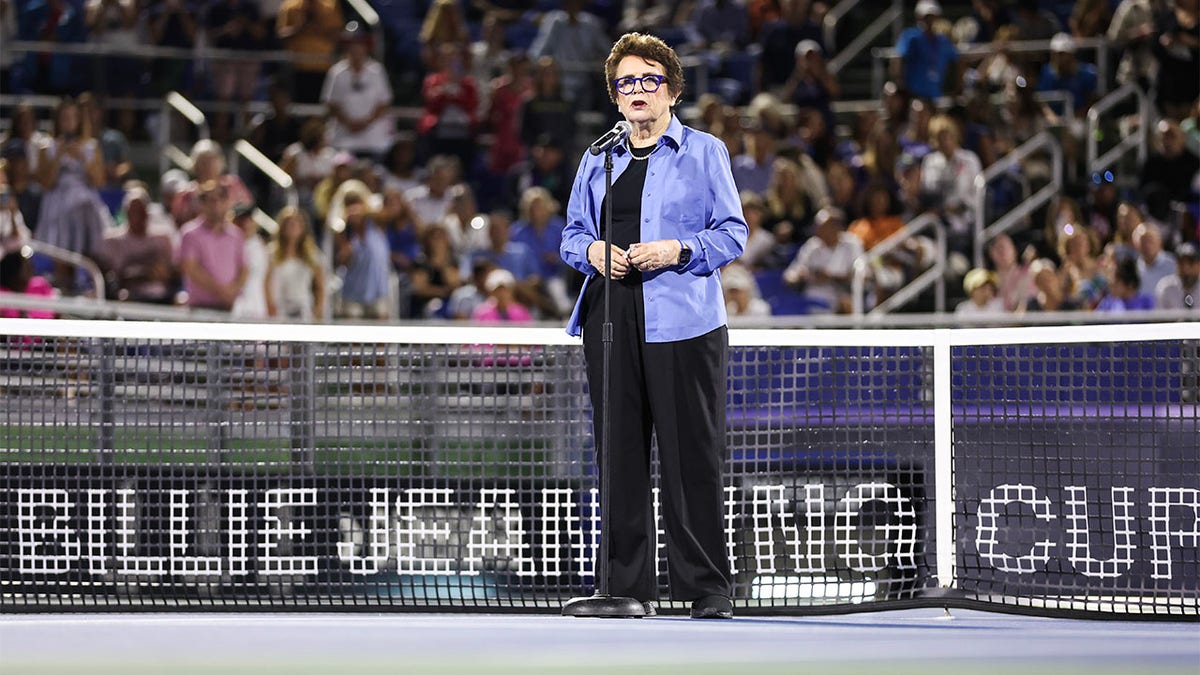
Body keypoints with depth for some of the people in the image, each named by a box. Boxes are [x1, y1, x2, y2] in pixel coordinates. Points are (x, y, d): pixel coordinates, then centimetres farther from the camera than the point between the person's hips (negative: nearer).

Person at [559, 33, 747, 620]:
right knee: (620, 453, 2)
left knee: (691, 454, -6)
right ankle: (628, 586, 7)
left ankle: (707, 587, -2)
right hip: (612, 316, 4)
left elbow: (733, 234, 2)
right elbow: (572, 235, 20)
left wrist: (678, 250, -14)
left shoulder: (704, 152, 6)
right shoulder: (597, 160, 18)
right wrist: (593, 251, -3)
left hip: (682, 322, -4)